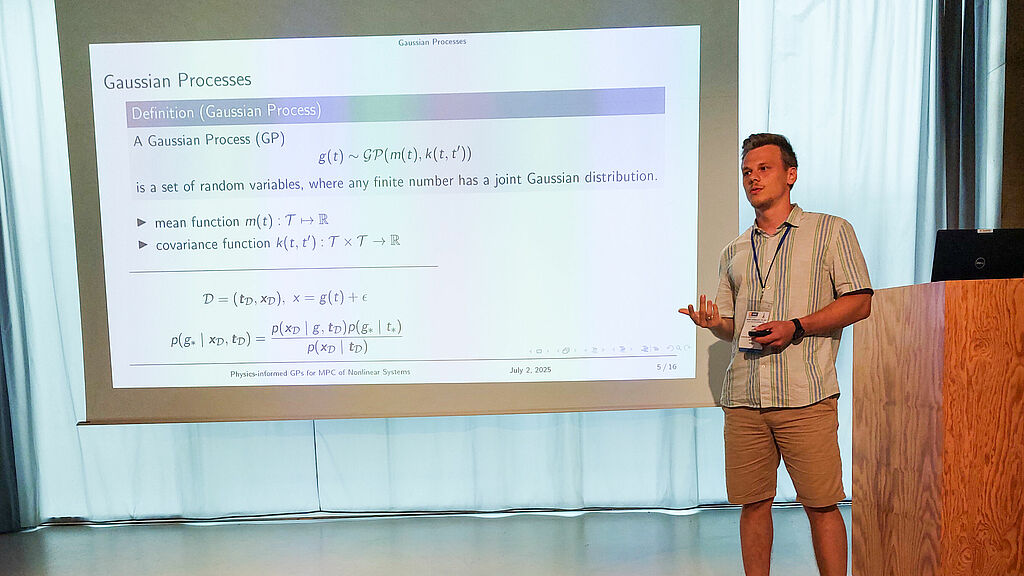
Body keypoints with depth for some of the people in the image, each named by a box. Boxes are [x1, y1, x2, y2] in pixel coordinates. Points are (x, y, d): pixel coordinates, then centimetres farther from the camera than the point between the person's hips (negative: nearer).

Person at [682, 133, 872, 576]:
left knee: (820, 503, -1)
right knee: (752, 503, 8)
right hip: (743, 397, 4)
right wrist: (714, 322, -2)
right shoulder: (733, 252, 19)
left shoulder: (830, 230, 7)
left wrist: (795, 327, -14)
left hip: (805, 395, -4)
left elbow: (859, 302, -1)